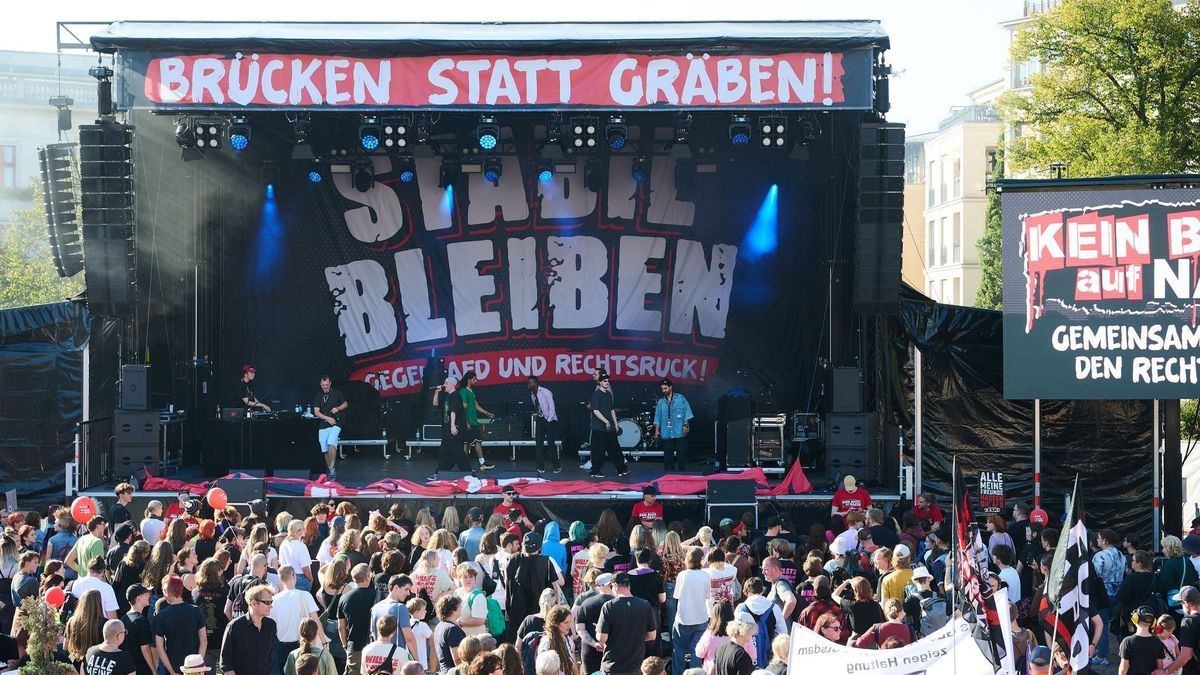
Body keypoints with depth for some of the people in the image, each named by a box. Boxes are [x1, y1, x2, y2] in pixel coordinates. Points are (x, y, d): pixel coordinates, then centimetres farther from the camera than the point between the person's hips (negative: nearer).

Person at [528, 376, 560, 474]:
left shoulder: (545, 392, -12)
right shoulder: (532, 394, 8)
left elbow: (552, 407, -13)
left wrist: (549, 420, -14)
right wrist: (536, 415, 5)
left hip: (549, 420, -6)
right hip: (540, 420, 6)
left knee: (551, 444, -5)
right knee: (538, 444, -1)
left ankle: (557, 466, 7)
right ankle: (541, 467, 2)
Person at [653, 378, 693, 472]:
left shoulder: (680, 398, 4)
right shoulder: (660, 402, 11)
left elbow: (687, 412, 1)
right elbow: (657, 418, 12)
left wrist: (686, 425, -7)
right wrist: (656, 431, 6)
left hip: (680, 433, -3)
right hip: (666, 434, 3)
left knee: (681, 455, -3)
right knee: (668, 456, 1)